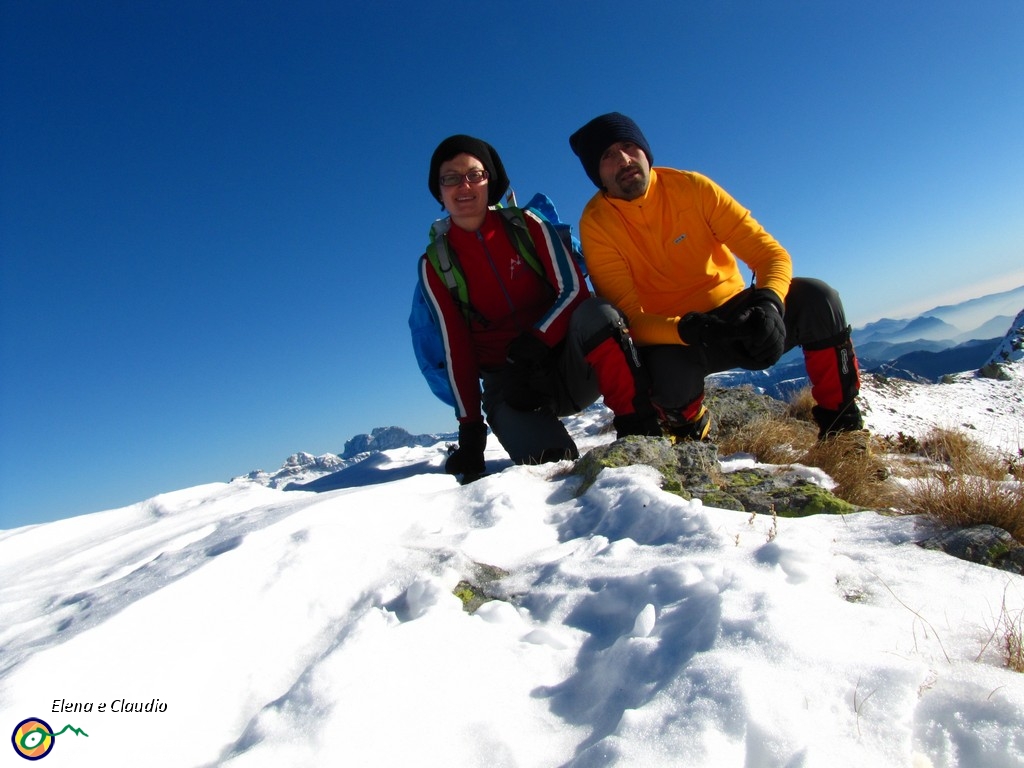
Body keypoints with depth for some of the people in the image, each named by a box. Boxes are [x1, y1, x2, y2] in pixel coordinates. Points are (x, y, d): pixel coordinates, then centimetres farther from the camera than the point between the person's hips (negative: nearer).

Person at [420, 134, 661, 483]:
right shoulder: (435, 265, 4)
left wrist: (535, 342, -24)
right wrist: (470, 428, -6)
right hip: (509, 387, -2)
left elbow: (574, 290, -7)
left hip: (569, 365, 2)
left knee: (596, 312, -33)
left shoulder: (527, 225, 4)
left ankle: (639, 432, -26)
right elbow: (456, 349, -1)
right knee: (551, 462, -33)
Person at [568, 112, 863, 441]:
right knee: (666, 373, -36)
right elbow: (628, 319, -20)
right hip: (672, 337, -2)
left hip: (734, 314, 2)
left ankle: (842, 427, -5)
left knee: (815, 298, -23)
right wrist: (690, 330, -39)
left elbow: (771, 253, -11)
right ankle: (692, 435, 0)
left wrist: (769, 303, -34)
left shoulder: (690, 186, -8)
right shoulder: (596, 224, -13)